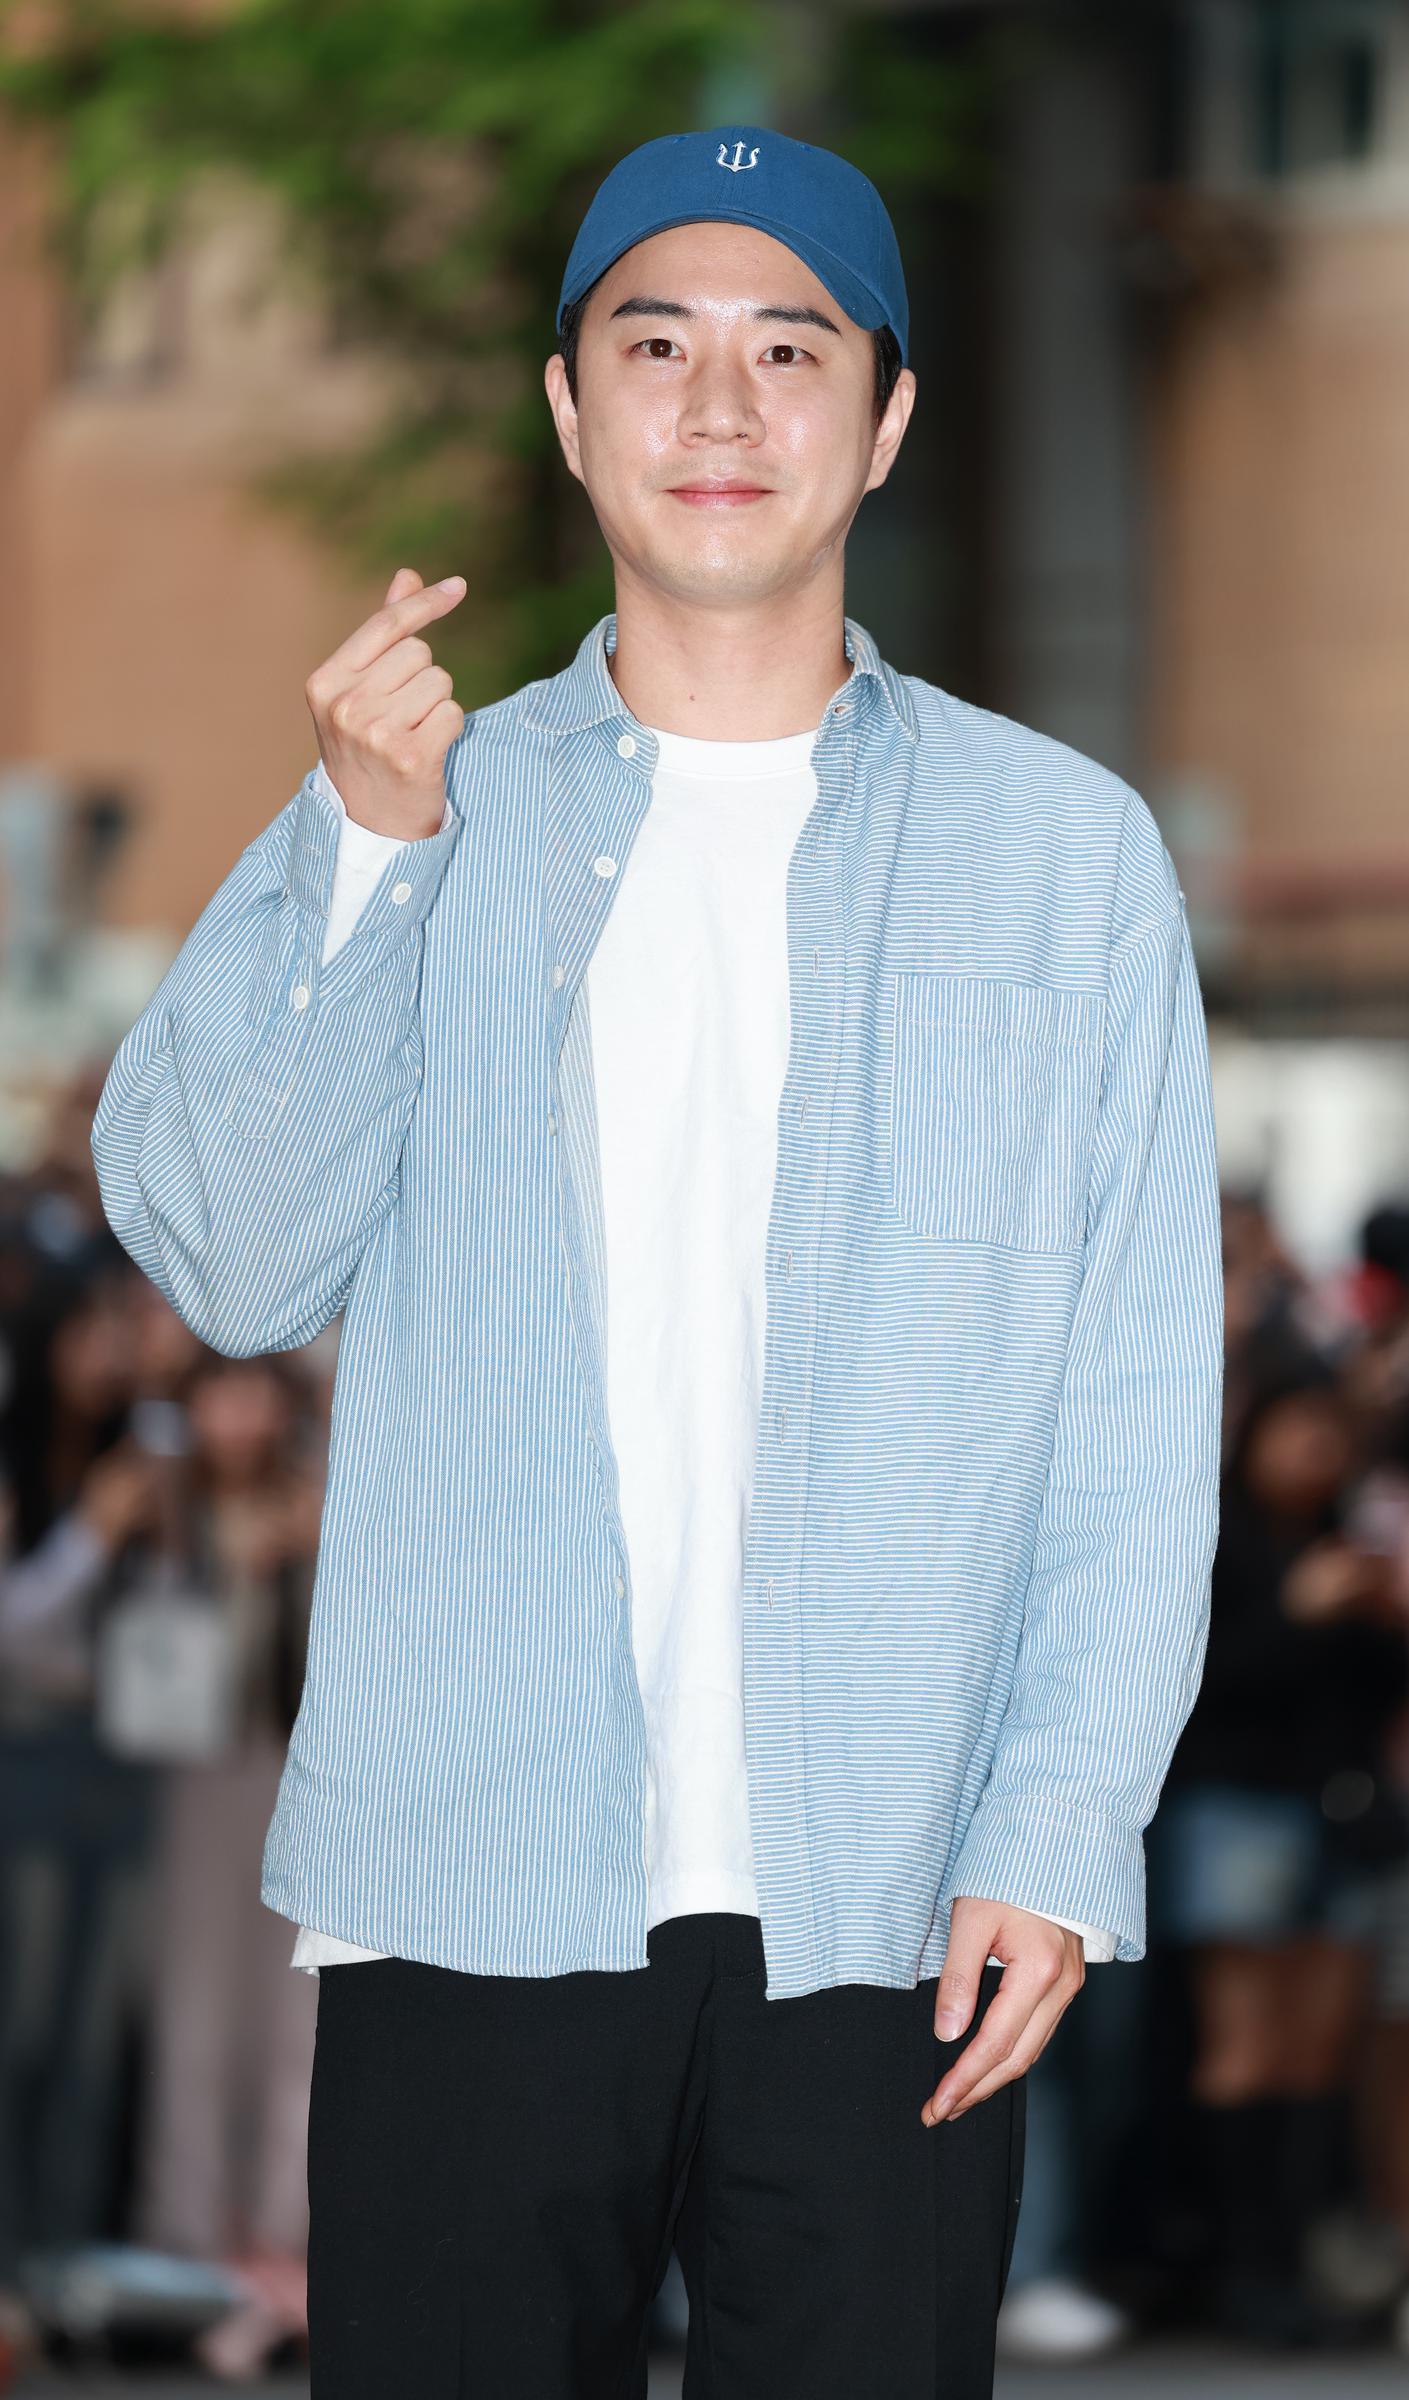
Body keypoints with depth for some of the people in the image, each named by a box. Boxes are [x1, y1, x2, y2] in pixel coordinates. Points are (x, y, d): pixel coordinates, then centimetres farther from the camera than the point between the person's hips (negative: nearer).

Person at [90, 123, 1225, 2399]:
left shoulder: (1067, 850, 7)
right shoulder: (418, 814, 10)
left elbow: (1141, 1406, 3)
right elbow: (230, 1260, -2)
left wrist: (1060, 1840, -6)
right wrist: (368, 846, -11)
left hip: (888, 1922, -1)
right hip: (469, 1883, 1)